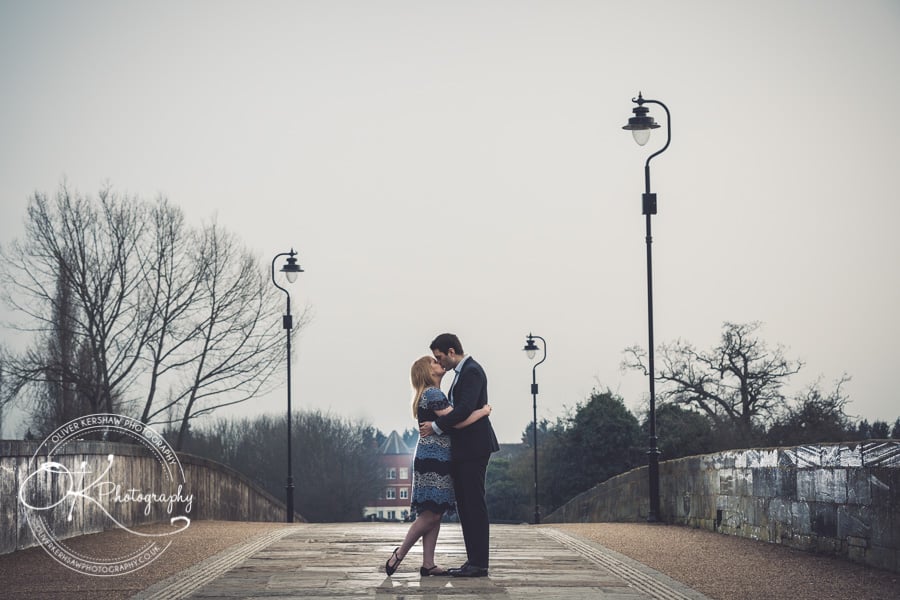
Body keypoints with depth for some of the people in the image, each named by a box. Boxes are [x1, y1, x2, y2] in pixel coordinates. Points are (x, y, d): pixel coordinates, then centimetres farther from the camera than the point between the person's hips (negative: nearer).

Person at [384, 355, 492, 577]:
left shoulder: (430, 394, 20)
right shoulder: (433, 394, -12)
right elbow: (456, 421, -19)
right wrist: (483, 411, -8)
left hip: (434, 459, 10)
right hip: (433, 458, -10)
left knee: (434, 513, 6)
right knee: (431, 513, -9)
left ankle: (428, 564, 5)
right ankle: (399, 555, -3)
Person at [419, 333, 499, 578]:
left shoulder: (471, 372, -13)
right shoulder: (463, 372, 19)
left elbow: (465, 409, -22)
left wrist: (436, 426, -15)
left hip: (474, 448, -11)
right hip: (463, 450, 11)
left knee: (474, 505, -8)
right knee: (465, 505, 11)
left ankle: (479, 563, -5)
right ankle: (473, 561, 14)